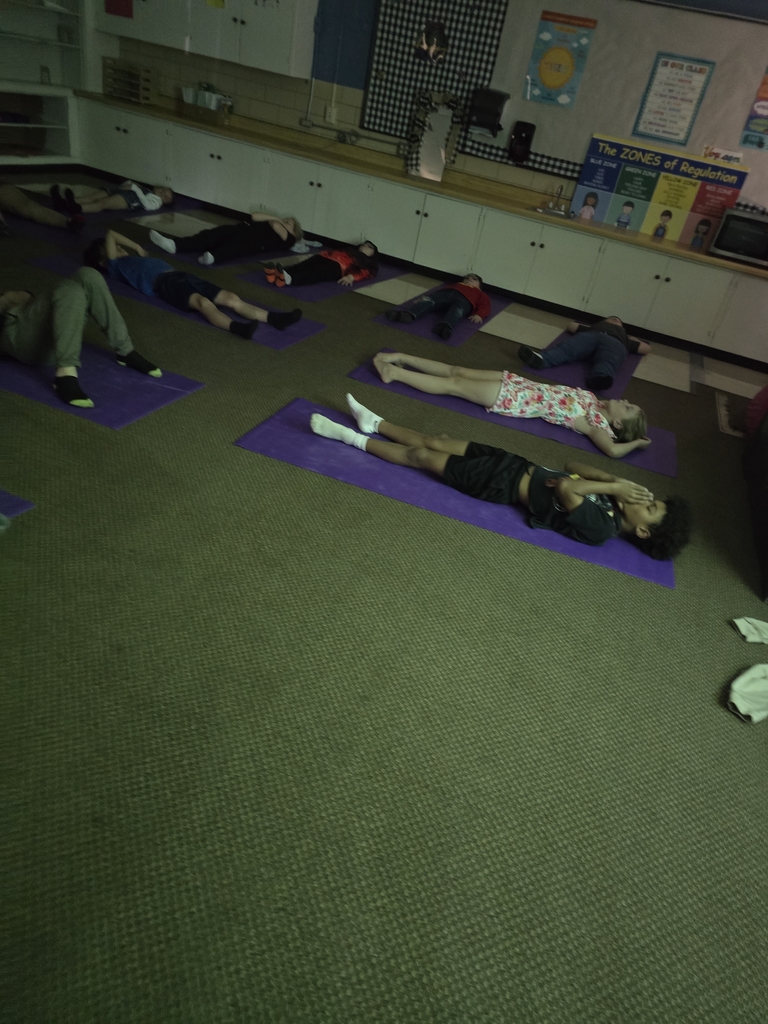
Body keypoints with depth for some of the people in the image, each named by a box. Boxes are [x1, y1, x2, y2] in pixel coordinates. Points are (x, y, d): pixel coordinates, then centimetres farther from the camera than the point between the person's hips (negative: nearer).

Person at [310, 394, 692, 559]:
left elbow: (565, 485, -36)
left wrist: (614, 487, -25)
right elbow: (573, 466, 5)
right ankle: (374, 423, 30)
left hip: (506, 485, -7)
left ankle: (352, 438, 14)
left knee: (421, 455, -2)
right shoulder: (616, 500, 1)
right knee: (434, 441, 11)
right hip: (517, 463, 7)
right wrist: (615, 481, -8)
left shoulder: (598, 527, -23)